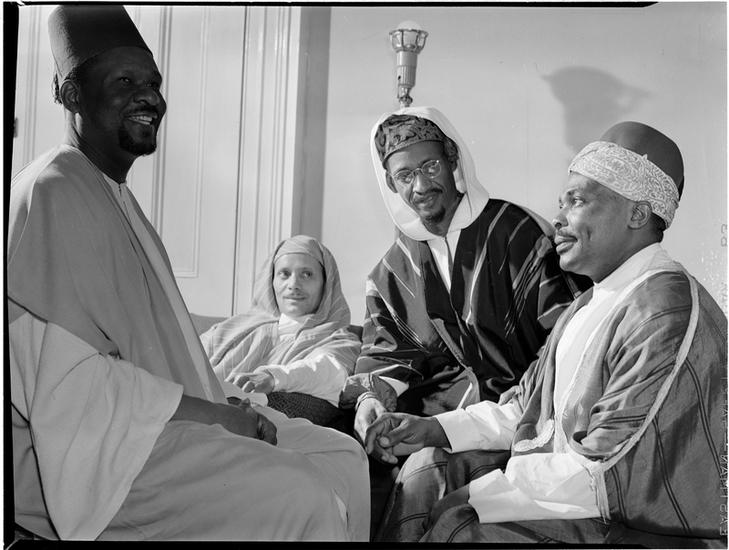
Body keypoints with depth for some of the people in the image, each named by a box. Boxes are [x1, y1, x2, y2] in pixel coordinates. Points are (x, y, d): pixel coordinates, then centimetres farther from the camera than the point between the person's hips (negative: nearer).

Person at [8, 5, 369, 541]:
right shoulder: (51, 194, -12)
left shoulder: (115, 196, 19)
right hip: (81, 445, -10)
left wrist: (224, 407, 4)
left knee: (342, 456, 4)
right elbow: (66, 378, -21)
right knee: (300, 499, -24)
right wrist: (208, 413, -16)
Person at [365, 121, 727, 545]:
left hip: (645, 532, -9)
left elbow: (605, 476, -26)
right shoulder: (590, 305, 11)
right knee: (429, 464, 3)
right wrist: (433, 429, 3)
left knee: (455, 525, -22)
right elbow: (529, 404, 15)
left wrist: (466, 496, -21)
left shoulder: (666, 312, -22)